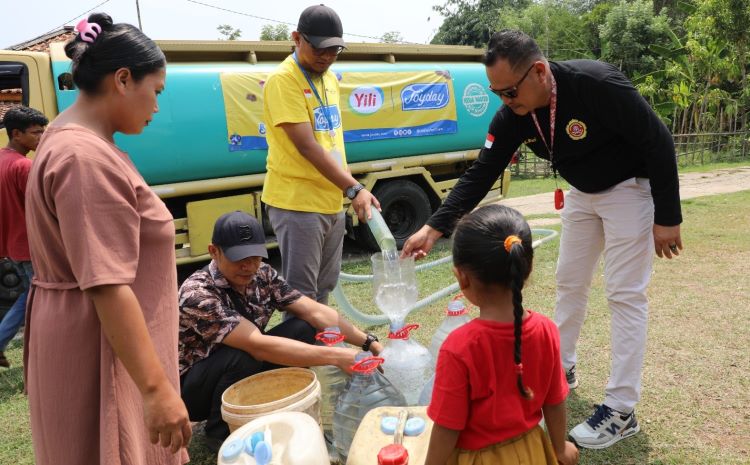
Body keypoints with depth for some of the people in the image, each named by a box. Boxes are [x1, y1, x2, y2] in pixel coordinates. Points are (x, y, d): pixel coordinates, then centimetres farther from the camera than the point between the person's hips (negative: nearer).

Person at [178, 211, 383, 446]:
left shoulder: (263, 275, -11)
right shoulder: (198, 293, -31)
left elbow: (315, 312, -12)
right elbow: (258, 346, -39)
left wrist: (368, 343, -22)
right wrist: (335, 356, -40)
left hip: (245, 373, 6)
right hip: (191, 389, -5)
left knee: (303, 328, -12)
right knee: (241, 356, -35)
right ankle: (221, 431, -7)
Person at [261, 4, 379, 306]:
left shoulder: (329, 78, 12)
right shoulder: (283, 80, -15)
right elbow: (306, 146, -22)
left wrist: (345, 190, 14)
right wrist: (354, 189, -27)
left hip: (332, 201, 8)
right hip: (297, 203, -8)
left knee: (324, 287, 17)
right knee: (301, 294, -3)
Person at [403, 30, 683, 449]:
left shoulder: (598, 84, -33)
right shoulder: (513, 115, -14)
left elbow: (658, 143, -24)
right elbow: (481, 174, -12)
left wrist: (668, 218, -20)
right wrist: (435, 228, -19)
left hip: (630, 187, -6)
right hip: (582, 193, 7)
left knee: (625, 294, -6)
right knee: (570, 283, 13)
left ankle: (622, 410, 3)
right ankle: (562, 370, 32)